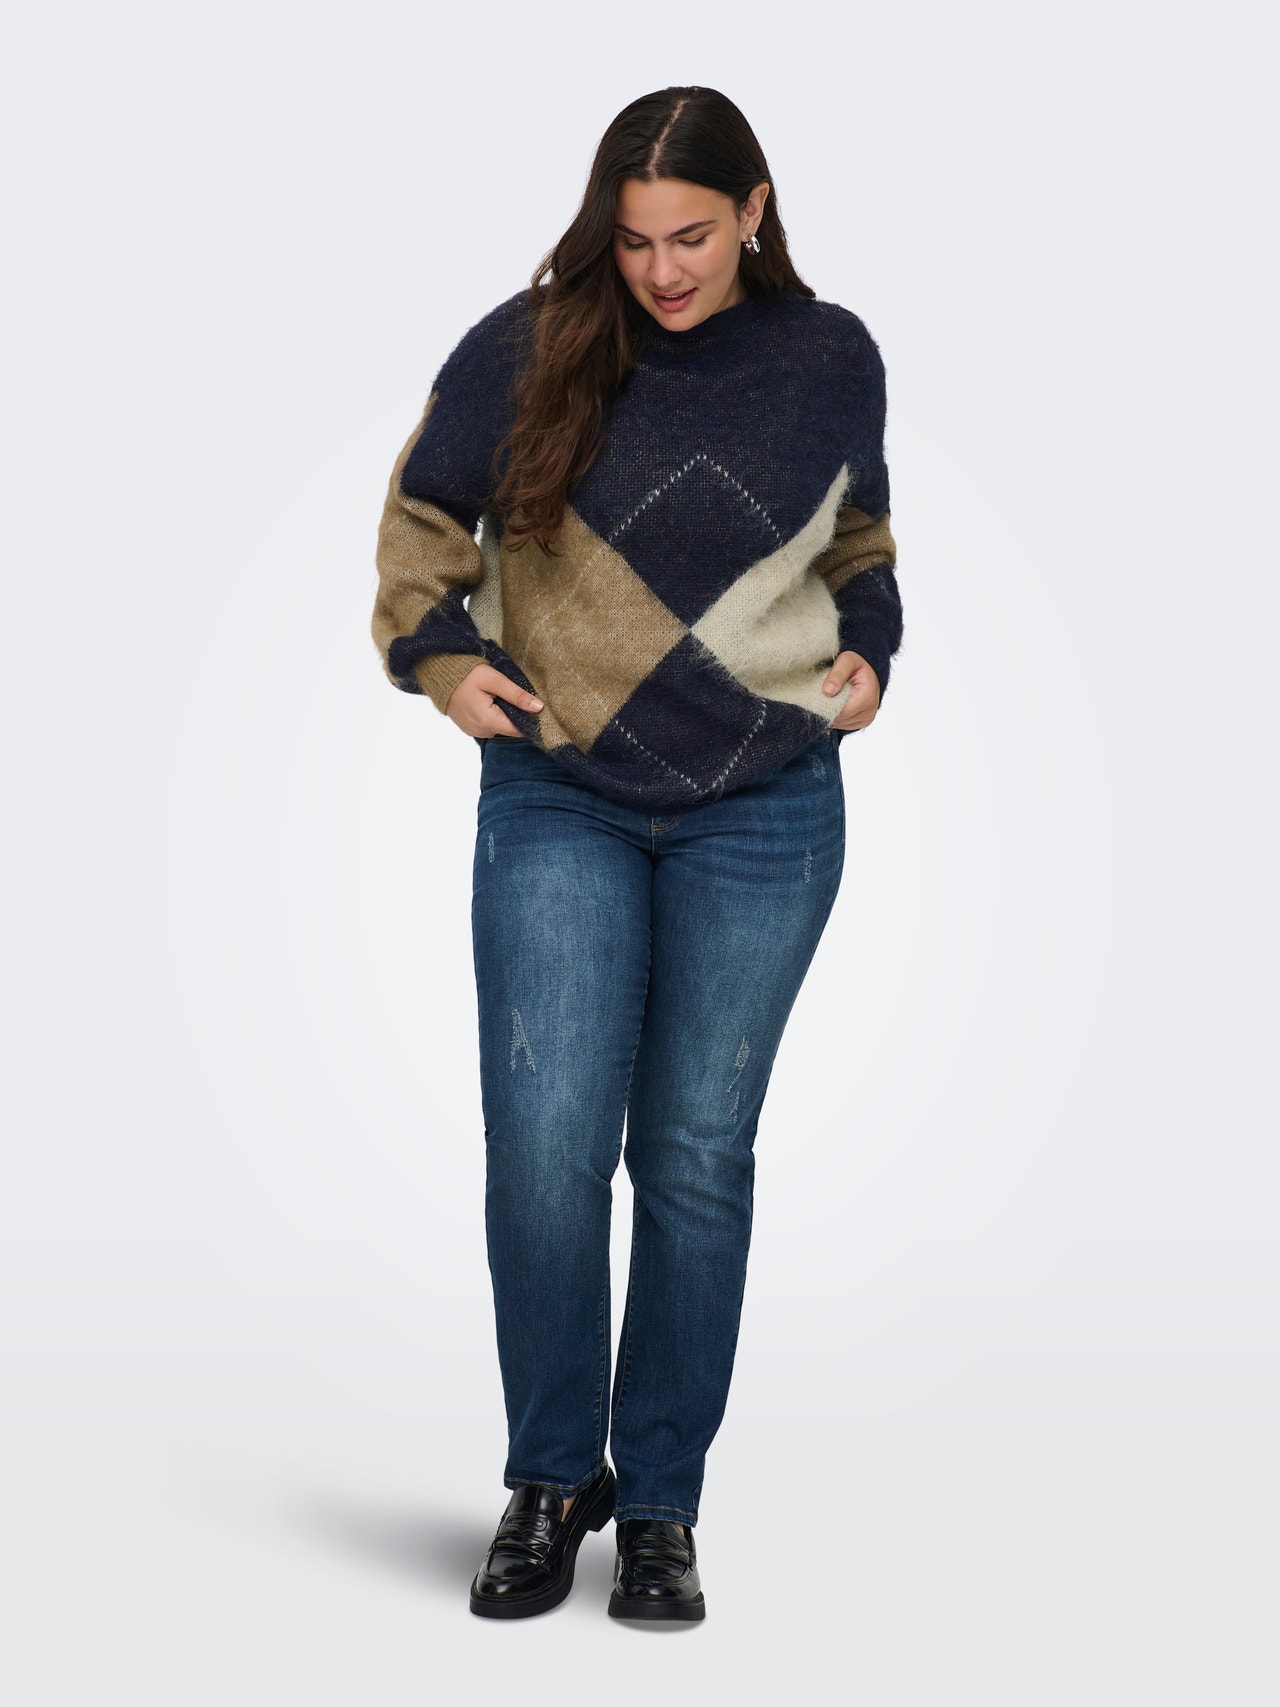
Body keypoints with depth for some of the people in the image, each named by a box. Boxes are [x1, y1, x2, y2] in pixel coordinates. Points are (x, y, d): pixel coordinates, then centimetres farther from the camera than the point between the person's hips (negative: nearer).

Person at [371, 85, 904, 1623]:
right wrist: (438, 654, -5)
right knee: (543, 1145, -8)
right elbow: (423, 515, 9)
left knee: (697, 1156, 5)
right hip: (557, 803, -1)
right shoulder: (529, 349, -4)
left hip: (764, 813, 1)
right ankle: (552, 1480, 14)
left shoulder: (832, 359, 2)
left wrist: (868, 648, 2)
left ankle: (660, 1506, 18)